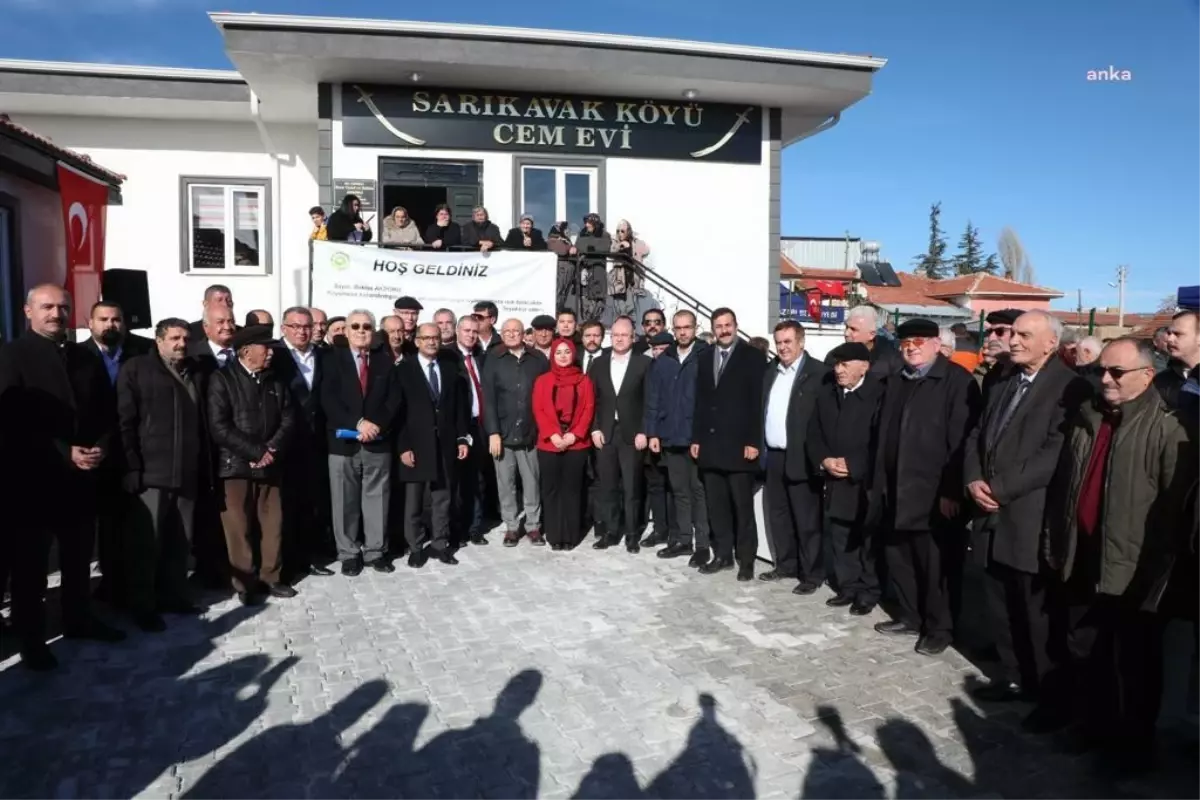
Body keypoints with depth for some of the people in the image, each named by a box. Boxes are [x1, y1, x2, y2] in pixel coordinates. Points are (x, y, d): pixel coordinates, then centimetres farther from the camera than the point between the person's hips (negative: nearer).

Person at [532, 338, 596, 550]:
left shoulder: (584, 381, 7)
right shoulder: (542, 381, 7)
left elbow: (588, 410, 1)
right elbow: (538, 410, 0)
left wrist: (575, 434, -11)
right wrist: (553, 434, -12)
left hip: (577, 443, 0)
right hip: (549, 443, 0)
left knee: (573, 489, 4)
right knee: (551, 490, 3)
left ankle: (571, 535, 11)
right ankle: (554, 536, 11)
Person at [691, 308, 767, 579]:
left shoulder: (752, 357, -3)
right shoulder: (706, 357, 13)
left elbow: (758, 402, -8)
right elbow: (700, 400, 13)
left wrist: (753, 442, -14)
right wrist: (696, 438, 9)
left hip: (739, 444, -5)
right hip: (710, 444, 5)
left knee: (742, 505, 2)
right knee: (716, 505, 9)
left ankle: (746, 560, 12)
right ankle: (722, 554, 19)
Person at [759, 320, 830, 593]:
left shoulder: (819, 372, -10)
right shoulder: (770, 371, 13)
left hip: (801, 458, -7)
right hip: (773, 456, 7)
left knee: (806, 519, 2)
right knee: (778, 516, 16)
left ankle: (812, 573, 13)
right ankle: (785, 565, 29)